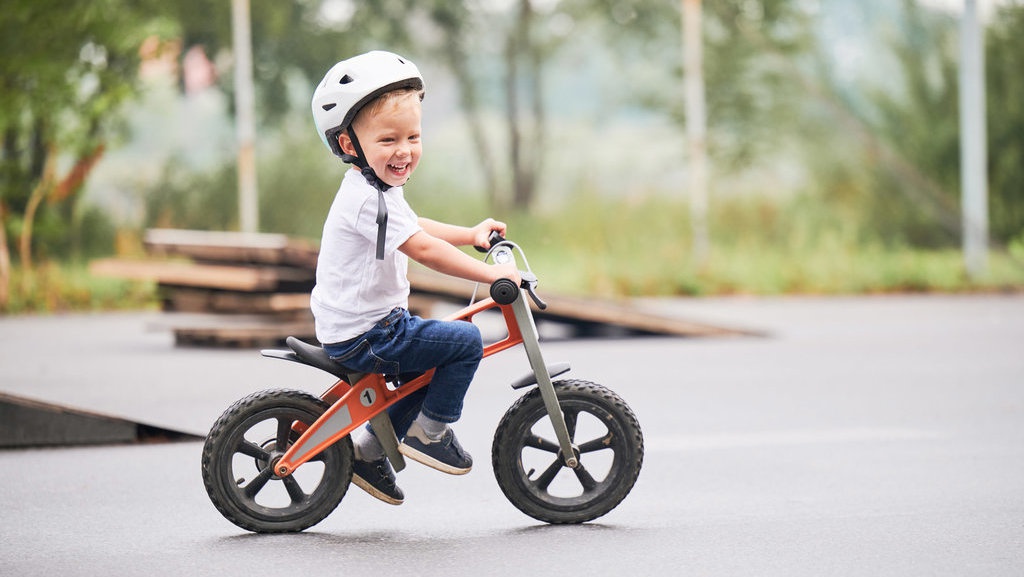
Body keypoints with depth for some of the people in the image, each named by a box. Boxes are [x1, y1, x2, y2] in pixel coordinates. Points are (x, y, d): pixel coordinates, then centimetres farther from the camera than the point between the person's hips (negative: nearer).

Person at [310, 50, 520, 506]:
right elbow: (422, 249, -28)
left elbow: (413, 228, 28)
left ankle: (369, 450, 29)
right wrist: (489, 273, -24)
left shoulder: (369, 190, 12)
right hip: (363, 338, -11)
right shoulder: (370, 198, -23)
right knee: (465, 341, -13)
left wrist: (471, 234, 23)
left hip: (350, 326, 11)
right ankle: (429, 432, 0)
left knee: (434, 364, 27)